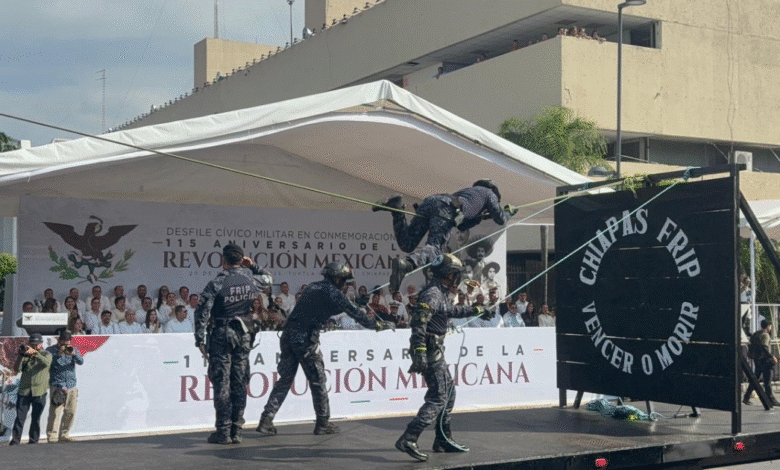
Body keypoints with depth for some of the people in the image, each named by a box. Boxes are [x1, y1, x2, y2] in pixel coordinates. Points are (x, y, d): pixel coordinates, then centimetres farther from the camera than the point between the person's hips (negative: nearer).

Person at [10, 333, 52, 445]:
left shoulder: (46, 354, 5)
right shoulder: (26, 355, 11)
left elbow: (46, 363, -19)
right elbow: (17, 368, 0)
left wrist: (34, 352, -30)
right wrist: (21, 356, -14)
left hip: (39, 392, -2)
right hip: (24, 391, 2)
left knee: (36, 418, 3)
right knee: (20, 417, -4)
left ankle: (33, 441, 13)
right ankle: (15, 440, 0)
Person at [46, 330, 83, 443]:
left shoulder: (73, 349, 13)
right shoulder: (51, 350, 4)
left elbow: (81, 361, -1)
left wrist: (74, 354, -20)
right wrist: (58, 354, -15)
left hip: (71, 387, 4)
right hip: (57, 386, -4)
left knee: (70, 412, 5)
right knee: (55, 412, -9)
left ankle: (63, 435, 17)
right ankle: (52, 437, -3)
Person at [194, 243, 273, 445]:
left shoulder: (216, 284, -11)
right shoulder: (252, 281, 1)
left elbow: (202, 312, -13)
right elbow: (268, 279, 25)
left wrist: (200, 339, -7)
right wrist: (253, 267, 16)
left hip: (221, 335, -4)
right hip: (244, 334, 4)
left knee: (221, 383, 0)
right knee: (239, 383, 8)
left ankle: (223, 432, 1)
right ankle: (236, 431, 10)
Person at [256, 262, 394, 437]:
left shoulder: (312, 287, 19)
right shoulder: (332, 292, -3)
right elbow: (354, 313, -1)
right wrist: (379, 324, 9)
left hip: (288, 335, 7)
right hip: (306, 339, -7)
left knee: (285, 379, 10)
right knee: (318, 381, 6)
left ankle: (266, 419, 2)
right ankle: (323, 423, 14)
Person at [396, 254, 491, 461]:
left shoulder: (440, 293, 17)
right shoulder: (432, 294, -16)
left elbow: (452, 311, 36)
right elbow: (419, 321, -26)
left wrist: (476, 310, 46)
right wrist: (419, 351, -33)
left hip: (435, 352, 11)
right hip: (430, 351, -11)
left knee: (449, 393, 16)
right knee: (438, 398, -12)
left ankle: (443, 440, 23)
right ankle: (408, 440, -17)